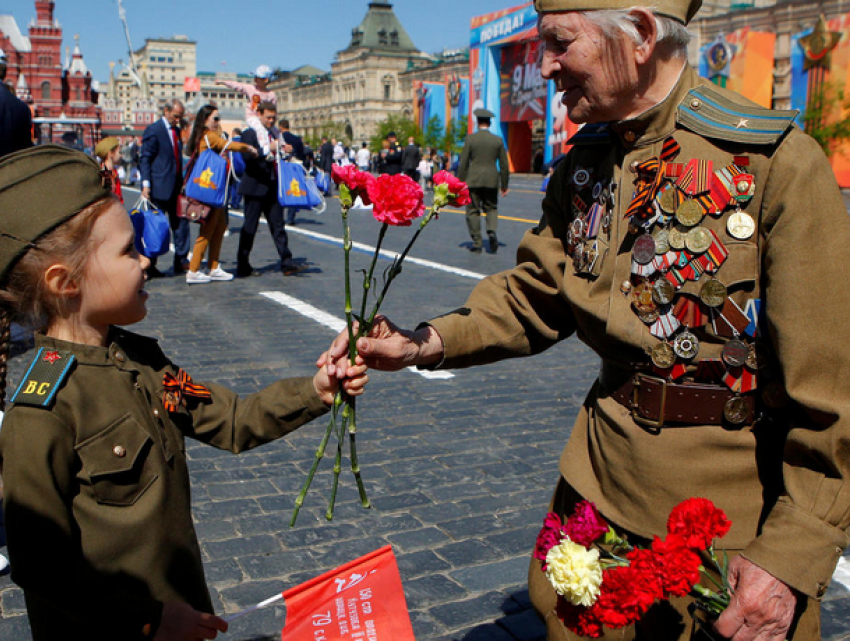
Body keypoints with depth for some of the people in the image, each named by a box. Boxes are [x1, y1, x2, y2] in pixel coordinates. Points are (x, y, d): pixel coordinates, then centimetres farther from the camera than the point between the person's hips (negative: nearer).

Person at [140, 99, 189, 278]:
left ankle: (181, 262, 12)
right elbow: (145, 158, -9)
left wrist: (183, 182, 14)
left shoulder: (177, 131, 15)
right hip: (159, 188, -7)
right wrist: (145, 184, -17)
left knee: (181, 223, 5)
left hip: (176, 188, 7)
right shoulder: (153, 130, -7)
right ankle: (149, 267, 8)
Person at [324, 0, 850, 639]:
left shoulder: (779, 161, -18)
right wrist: (425, 343, -7)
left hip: (734, 510, -5)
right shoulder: (584, 161, 3)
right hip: (603, 482, 6)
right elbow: (534, 296, 8)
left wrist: (794, 552, -17)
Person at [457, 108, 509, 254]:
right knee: (491, 208, 16)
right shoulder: (498, 140, 2)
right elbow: (504, 165, 5)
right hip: (491, 181, 2)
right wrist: (504, 185, 14)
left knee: (473, 211, 6)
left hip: (473, 180, -2)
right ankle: (492, 231, -10)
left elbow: (463, 163, -3)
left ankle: (477, 243, 5)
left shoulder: (470, 139, -4)